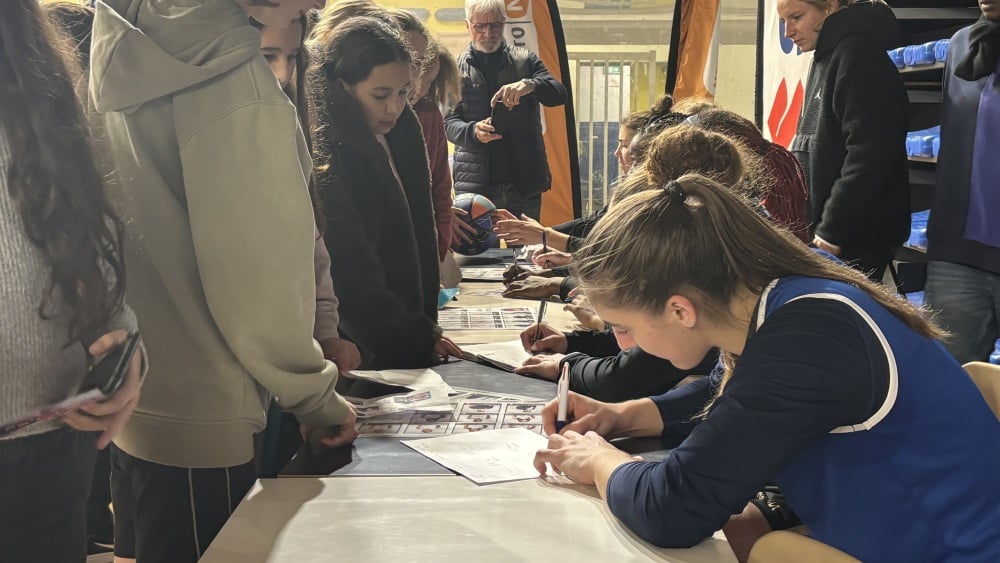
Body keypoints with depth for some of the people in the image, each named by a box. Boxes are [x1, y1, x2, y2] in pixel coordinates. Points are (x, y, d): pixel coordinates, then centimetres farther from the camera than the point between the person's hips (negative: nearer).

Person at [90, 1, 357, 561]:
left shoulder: (134, 50, 5)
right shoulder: (232, 79, -21)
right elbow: (256, 274, -21)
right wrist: (318, 400, -7)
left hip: (130, 401, 8)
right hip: (199, 426, -8)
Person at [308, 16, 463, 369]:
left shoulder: (402, 130, 2)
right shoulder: (323, 161, -21)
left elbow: (420, 234, 8)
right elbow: (353, 280, -19)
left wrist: (425, 325, 3)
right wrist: (421, 340, -15)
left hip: (409, 334, 7)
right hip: (361, 352, -7)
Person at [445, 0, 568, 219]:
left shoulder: (526, 61, 8)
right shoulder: (456, 68, 6)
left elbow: (559, 94, -4)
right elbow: (448, 122, 2)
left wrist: (530, 85, -26)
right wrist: (473, 130, -21)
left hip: (524, 184, 1)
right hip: (475, 185, -1)